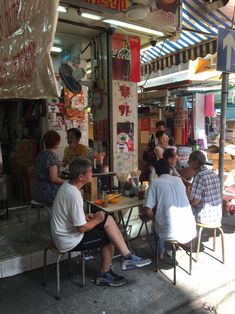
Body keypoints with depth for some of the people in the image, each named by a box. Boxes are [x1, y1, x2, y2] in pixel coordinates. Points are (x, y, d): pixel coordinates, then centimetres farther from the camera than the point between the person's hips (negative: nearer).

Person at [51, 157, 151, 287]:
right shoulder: (74, 195, -29)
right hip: (70, 240, -9)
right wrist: (97, 220, -8)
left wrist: (86, 216, 2)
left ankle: (127, 257, 5)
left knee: (108, 219, 1)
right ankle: (104, 274, 17)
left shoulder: (68, 185, 0)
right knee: (108, 238, -1)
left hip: (66, 231, 9)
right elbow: (82, 228, -25)